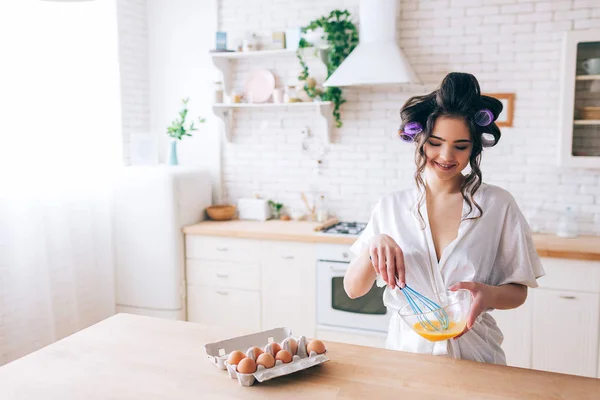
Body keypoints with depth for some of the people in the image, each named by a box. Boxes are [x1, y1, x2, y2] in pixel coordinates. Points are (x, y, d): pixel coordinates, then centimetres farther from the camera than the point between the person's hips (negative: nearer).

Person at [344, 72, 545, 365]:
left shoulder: (498, 205, -2)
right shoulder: (391, 206, 2)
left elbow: (518, 292, 5)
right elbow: (352, 289, 1)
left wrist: (487, 295, -16)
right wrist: (374, 247, -17)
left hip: (474, 353, 0)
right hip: (406, 348, 1)